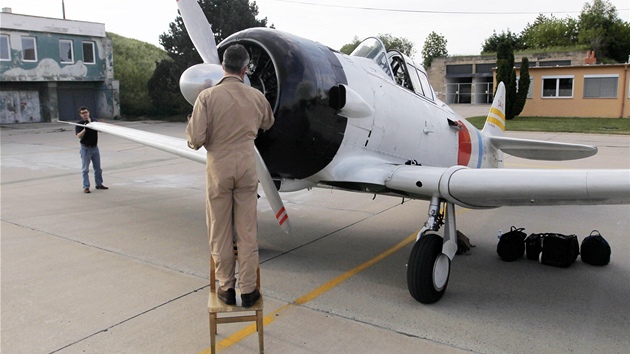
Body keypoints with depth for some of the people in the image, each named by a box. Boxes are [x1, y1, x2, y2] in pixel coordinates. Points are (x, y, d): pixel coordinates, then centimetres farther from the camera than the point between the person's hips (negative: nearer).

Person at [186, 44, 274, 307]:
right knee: (247, 232, 8)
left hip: (218, 169, -2)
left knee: (220, 232, 11)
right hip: (247, 169, 2)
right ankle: (248, 290, 16)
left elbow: (195, 139, -16)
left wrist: (193, 140, 7)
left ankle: (227, 288, 21)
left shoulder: (207, 96, -12)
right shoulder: (256, 96, -1)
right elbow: (268, 123, 20)